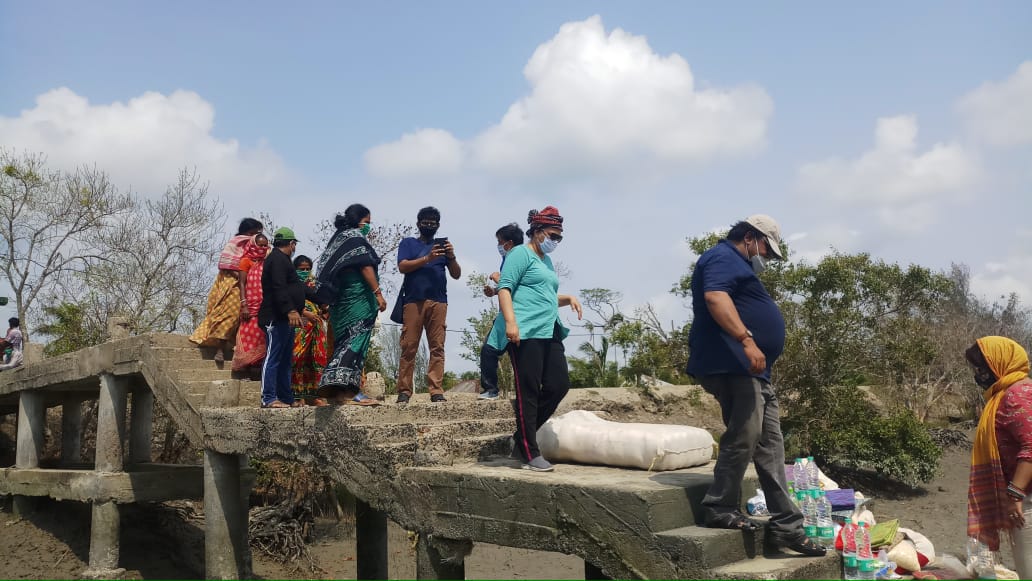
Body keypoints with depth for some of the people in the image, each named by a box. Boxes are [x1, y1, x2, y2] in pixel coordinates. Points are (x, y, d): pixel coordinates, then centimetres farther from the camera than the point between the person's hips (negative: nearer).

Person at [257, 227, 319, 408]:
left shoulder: (282, 259, 25)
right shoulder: (277, 259, -9)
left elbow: (299, 286, 31)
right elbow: (279, 288, -21)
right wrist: (291, 310, -28)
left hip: (284, 319, 11)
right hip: (276, 318, -11)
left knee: (285, 359, 11)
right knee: (273, 357, -11)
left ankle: (286, 398, 15)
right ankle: (269, 398, -11)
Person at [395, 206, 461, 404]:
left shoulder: (443, 245, 21)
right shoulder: (408, 243, 16)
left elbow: (456, 275, 14)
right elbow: (402, 267, -1)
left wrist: (452, 257, -6)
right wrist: (427, 258, -13)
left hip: (438, 301, 2)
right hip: (413, 300, -2)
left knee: (437, 347, -5)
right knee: (408, 347, -6)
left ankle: (436, 390, -6)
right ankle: (404, 391, -4)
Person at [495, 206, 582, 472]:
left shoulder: (547, 261, 25)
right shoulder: (521, 254, -1)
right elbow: (504, 289, -11)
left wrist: (568, 298, 17)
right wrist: (510, 322, -23)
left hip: (550, 334, 9)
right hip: (526, 333, -9)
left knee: (559, 385, 4)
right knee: (528, 392, -7)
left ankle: (522, 437, 17)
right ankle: (530, 455, -3)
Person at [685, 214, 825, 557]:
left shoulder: (740, 267, 29)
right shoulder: (722, 258, -5)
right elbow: (715, 298, -23)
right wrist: (746, 340, -32)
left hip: (752, 372, 11)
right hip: (731, 365, -11)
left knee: (770, 446, 8)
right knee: (743, 437, -14)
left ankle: (787, 527, 10)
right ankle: (720, 509, -1)